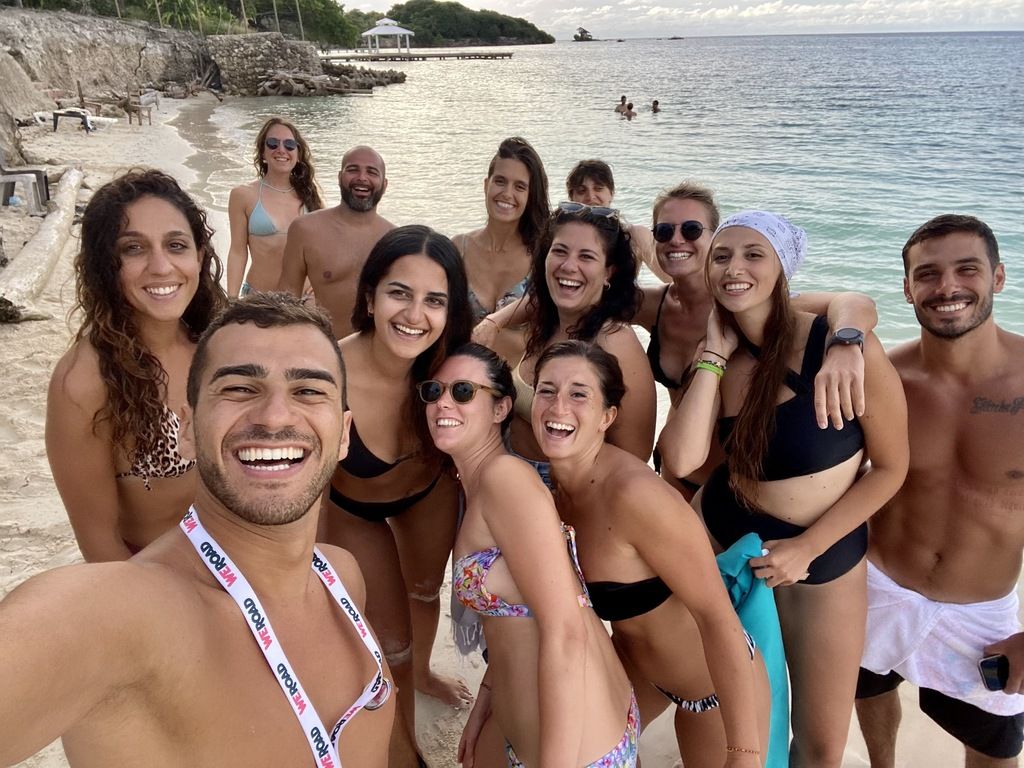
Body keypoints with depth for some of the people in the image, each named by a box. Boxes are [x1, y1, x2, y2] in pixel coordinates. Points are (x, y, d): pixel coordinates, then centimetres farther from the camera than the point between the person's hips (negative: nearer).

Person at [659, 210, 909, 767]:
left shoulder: (846, 346, -18)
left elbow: (890, 468, -10)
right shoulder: (721, 359, -6)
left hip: (824, 561, -2)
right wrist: (714, 355, -17)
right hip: (720, 537, 3)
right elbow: (680, 460, -22)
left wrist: (807, 548, -15)